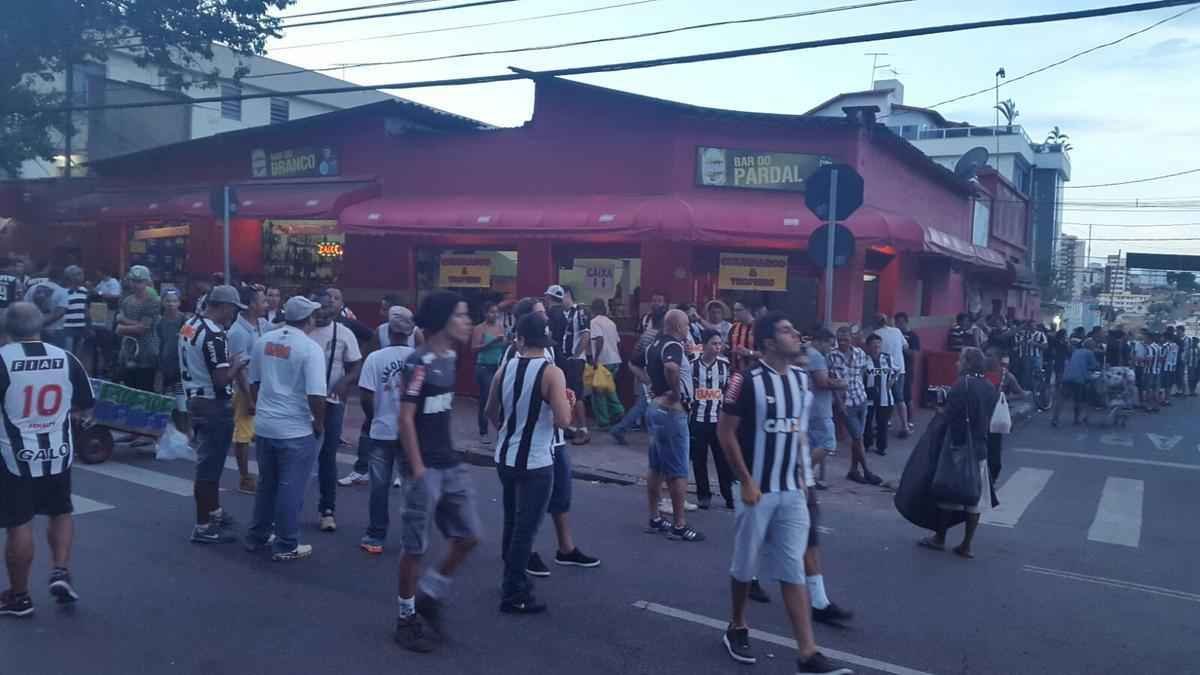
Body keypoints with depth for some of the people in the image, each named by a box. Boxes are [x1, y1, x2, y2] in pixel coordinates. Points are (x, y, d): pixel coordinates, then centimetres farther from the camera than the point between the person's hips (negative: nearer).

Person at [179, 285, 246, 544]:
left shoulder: (189, 325, 8)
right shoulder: (214, 335, -22)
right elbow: (222, 380, -26)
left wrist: (228, 363, 14)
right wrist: (239, 365, -9)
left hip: (195, 400, 10)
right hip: (214, 406, -10)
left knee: (210, 460, 22)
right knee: (209, 464, -1)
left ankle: (214, 511, 36)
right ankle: (203, 527, 7)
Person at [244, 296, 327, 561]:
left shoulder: (263, 341, 4)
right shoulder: (310, 348, -16)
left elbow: (253, 382, 13)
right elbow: (316, 394, -21)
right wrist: (319, 424, -6)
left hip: (264, 426, 6)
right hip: (296, 430, -6)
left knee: (266, 484, 20)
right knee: (291, 489, 4)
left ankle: (257, 537, 30)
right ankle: (286, 546, 12)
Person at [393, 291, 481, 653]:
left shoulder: (450, 358, 9)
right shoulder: (419, 362, -16)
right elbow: (405, 419, -17)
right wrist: (416, 470, -17)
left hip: (451, 464, 8)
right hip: (424, 468, -8)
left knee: (468, 536, 11)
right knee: (415, 546, 3)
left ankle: (429, 596, 28)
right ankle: (407, 618, 20)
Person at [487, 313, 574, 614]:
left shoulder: (505, 368, 2)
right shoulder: (552, 372, -16)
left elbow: (491, 412, 13)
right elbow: (563, 420, -23)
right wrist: (566, 400, -2)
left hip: (505, 457, 6)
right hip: (535, 462, -6)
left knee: (511, 522, 21)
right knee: (526, 528, 2)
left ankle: (512, 579, 35)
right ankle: (514, 595, 8)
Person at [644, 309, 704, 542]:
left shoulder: (654, 345, 10)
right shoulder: (674, 346, -17)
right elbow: (671, 367, -39)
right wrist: (676, 391, -24)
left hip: (656, 407, 9)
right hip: (672, 411, -9)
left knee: (656, 467, 15)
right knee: (678, 471, -3)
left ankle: (654, 519, 23)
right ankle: (679, 526, 1)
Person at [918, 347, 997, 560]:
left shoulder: (961, 387, -17)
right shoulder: (990, 389, 5)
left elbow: (951, 418, -18)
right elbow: (988, 419, 10)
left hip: (959, 447, -6)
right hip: (980, 450, 6)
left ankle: (939, 538, 19)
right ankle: (966, 545, 13)